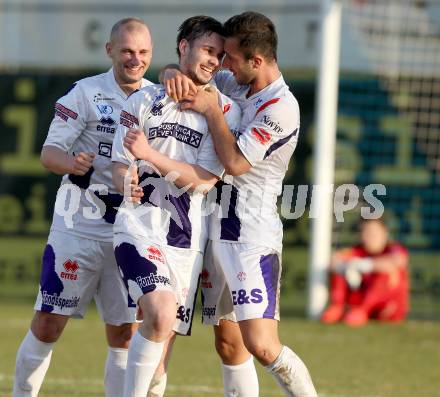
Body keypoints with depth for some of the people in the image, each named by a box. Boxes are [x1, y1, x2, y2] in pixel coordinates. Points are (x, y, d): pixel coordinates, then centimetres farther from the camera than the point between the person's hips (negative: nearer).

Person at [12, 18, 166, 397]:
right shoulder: (85, 93, -5)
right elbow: (49, 152, -9)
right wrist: (71, 163, -32)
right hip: (79, 223, -3)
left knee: (125, 336, 3)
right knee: (47, 326, -2)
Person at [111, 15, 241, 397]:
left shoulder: (224, 110, 3)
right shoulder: (144, 100, 8)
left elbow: (204, 180, -6)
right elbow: (120, 165, 9)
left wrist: (150, 155, -17)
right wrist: (127, 182, -16)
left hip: (188, 236, 2)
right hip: (140, 224, -2)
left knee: (163, 335, 4)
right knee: (161, 316, -24)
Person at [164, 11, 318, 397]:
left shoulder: (281, 107, -16)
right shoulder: (235, 86, 9)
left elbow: (235, 161, -22)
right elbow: (176, 73, 19)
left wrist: (211, 110, -11)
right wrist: (176, 76, -4)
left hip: (253, 238, -8)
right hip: (217, 231, 9)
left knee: (261, 346, -18)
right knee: (228, 343, 8)